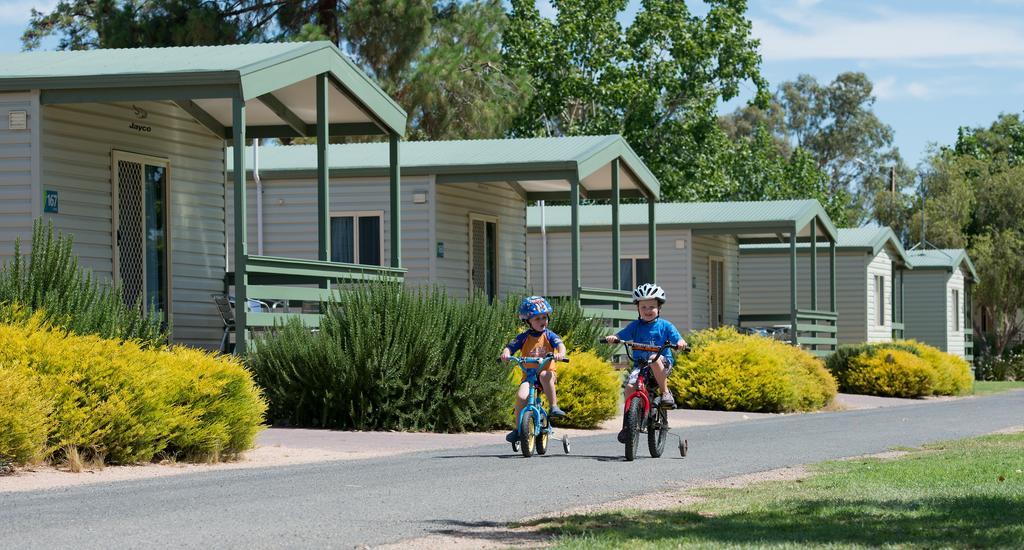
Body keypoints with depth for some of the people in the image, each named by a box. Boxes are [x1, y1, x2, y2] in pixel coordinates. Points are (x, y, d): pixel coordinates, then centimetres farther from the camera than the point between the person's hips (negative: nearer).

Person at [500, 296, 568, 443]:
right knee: (521, 396, -24)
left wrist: (560, 353, -36)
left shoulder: (548, 335, 2)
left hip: (546, 371, -1)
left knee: (545, 375, -38)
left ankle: (554, 406, -26)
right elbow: (510, 347, -4)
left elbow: (560, 345, -13)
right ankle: (518, 429, -9)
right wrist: (506, 353, -28)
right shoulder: (524, 337, 4)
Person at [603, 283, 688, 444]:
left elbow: (678, 340, -3)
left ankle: (665, 392, -24)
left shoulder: (665, 326, 5)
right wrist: (612, 338, -21)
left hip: (663, 363, -2)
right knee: (629, 386, -22)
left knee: (654, 359, -37)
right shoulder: (635, 326, 10)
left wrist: (681, 343, -27)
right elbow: (620, 337, 2)